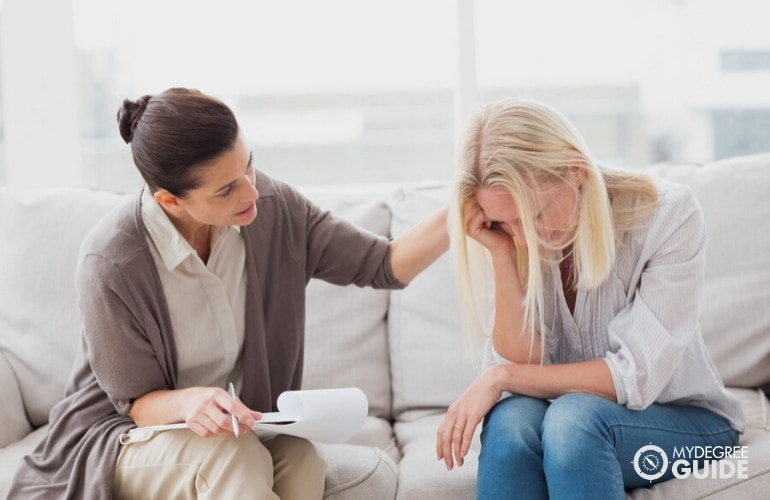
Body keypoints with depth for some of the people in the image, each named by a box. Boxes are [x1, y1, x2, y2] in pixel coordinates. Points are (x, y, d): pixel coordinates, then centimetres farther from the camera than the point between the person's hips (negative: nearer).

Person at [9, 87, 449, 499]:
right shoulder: (111, 263, -25)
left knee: (302, 460, -28)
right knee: (232, 458, -35)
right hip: (123, 436, -4)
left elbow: (385, 265, -8)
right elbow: (137, 402, -14)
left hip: (237, 427, 5)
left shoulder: (272, 207, -11)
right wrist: (189, 402, -37)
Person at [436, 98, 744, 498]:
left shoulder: (668, 215, -19)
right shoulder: (512, 240, -10)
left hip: (684, 419, -2)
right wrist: (502, 257, -25)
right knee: (511, 418, -31)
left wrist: (502, 377, -23)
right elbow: (523, 366, -15)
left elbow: (637, 375, -21)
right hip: (568, 420, 2)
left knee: (574, 417, -33)